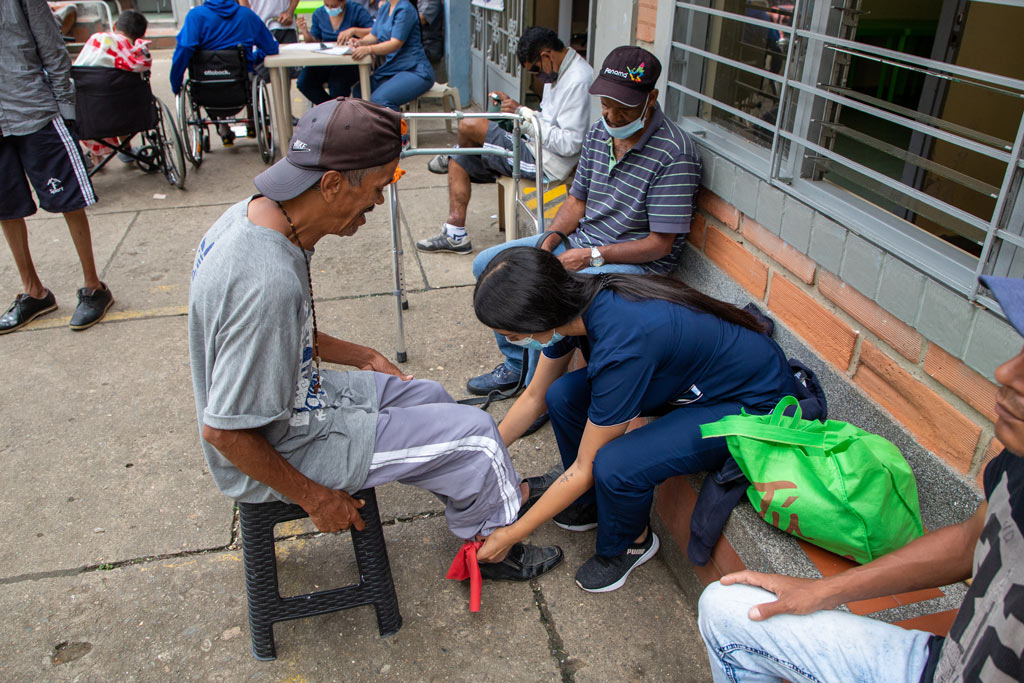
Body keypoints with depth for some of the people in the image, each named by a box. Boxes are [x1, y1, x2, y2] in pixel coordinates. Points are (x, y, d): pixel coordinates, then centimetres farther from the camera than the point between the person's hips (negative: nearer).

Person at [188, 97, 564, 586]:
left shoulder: (253, 215, -6)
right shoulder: (269, 284, -36)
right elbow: (224, 432, -29)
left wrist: (360, 356, 13)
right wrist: (315, 498, -18)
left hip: (295, 395, 9)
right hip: (282, 451, -9)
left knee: (427, 397, 18)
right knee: (473, 431, -4)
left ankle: (496, 493, 34)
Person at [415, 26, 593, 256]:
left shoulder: (577, 81, -21)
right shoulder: (559, 71, 10)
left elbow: (568, 144, -26)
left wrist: (523, 113, -22)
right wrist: (516, 109, 2)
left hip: (547, 163, -11)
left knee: (468, 126, -15)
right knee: (460, 161, 9)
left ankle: (450, 159, 21)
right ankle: (455, 235, 8)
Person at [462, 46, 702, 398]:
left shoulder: (674, 154, -21)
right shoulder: (600, 132, 3)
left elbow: (660, 243, -20)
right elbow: (577, 200, 11)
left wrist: (593, 256, -23)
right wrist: (548, 242, -7)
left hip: (635, 261, -8)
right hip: (579, 239, 8)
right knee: (487, 264, 5)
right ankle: (515, 365, 17)